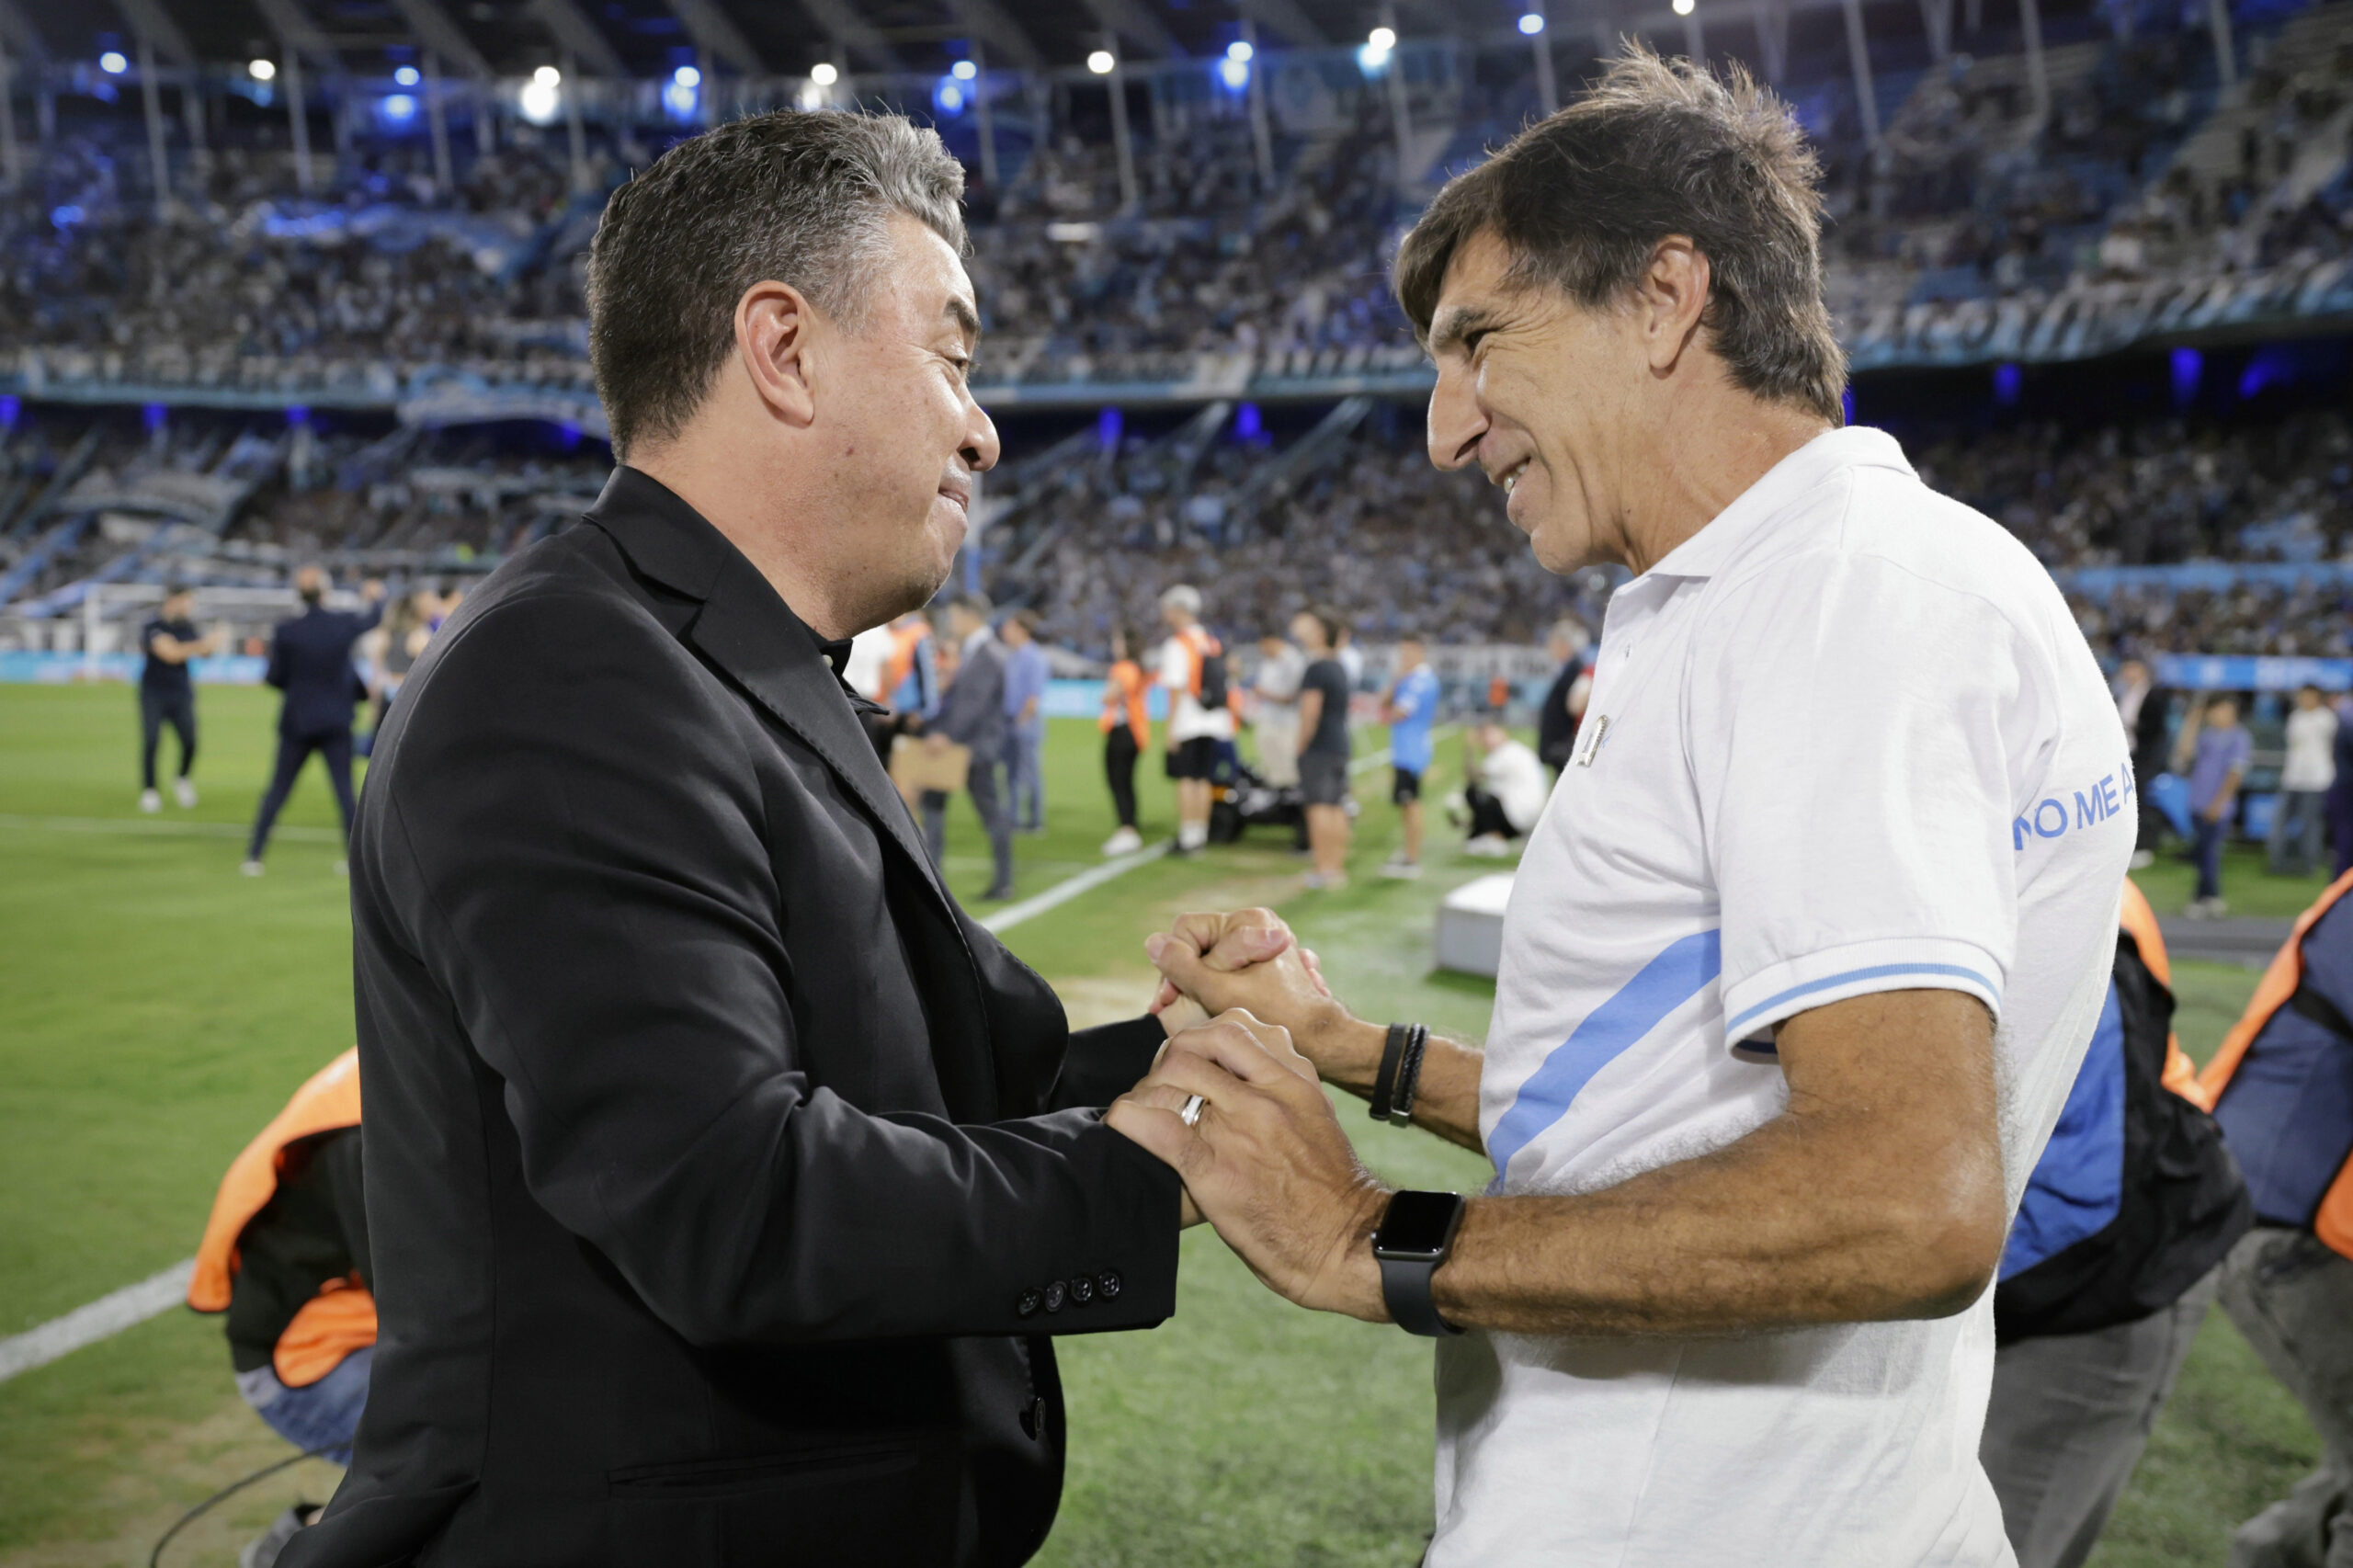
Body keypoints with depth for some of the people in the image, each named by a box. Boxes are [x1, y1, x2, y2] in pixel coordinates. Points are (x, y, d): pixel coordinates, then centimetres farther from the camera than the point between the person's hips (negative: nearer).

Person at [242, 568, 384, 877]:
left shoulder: (286, 632, -10)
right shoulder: (345, 623, -5)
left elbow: (275, 677, -4)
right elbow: (373, 618, 17)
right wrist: (375, 598, 39)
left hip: (297, 721, 0)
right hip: (336, 722, 0)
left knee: (277, 791, 7)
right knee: (345, 790, 4)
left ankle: (253, 856, 8)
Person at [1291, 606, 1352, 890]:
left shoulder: (1315, 669, -13)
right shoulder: (1339, 667, 15)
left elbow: (1310, 712, -17)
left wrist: (1301, 747, -11)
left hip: (1318, 747, -8)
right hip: (1341, 746, 8)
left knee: (1319, 807, -7)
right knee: (1337, 808, 8)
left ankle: (1323, 868, -8)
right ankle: (1338, 866, 11)